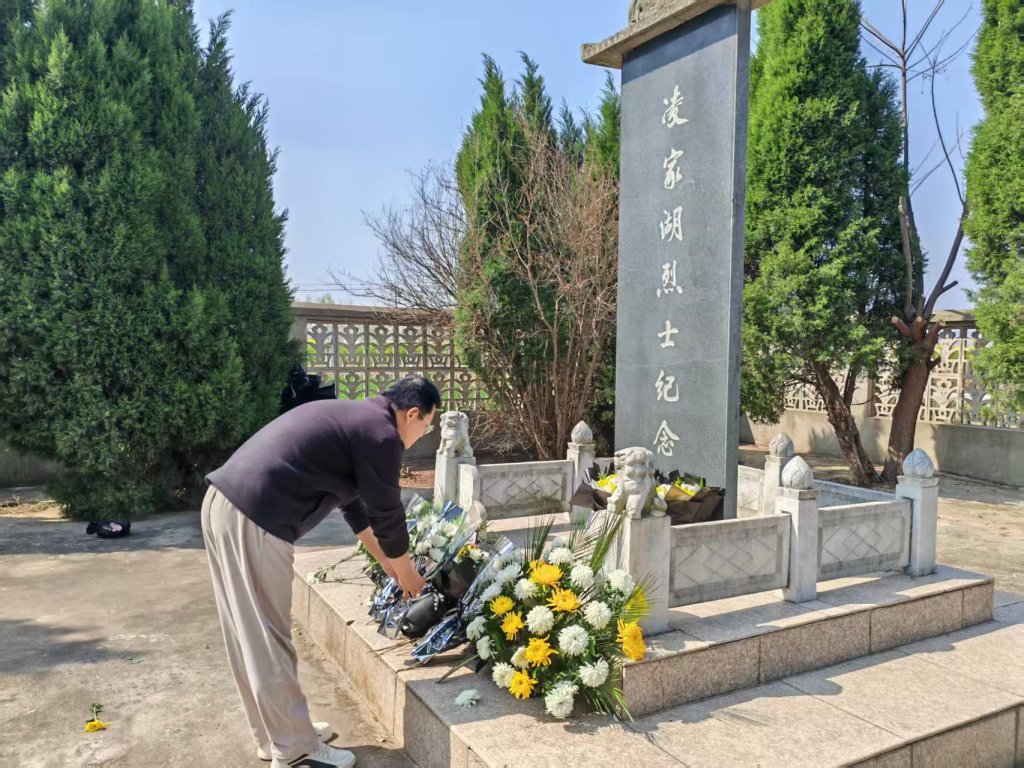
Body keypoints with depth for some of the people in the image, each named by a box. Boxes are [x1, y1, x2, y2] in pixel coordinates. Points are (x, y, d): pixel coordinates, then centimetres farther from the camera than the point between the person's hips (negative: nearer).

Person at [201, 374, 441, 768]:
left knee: (251, 635, 18)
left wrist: (387, 562, 34)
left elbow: (356, 505, 29)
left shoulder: (354, 417, 22)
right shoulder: (381, 435, -8)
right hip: (254, 519, -10)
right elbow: (388, 516, 0)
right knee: (268, 639, 2)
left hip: (224, 502, 10)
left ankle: (275, 735, 32)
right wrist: (407, 573, 17)